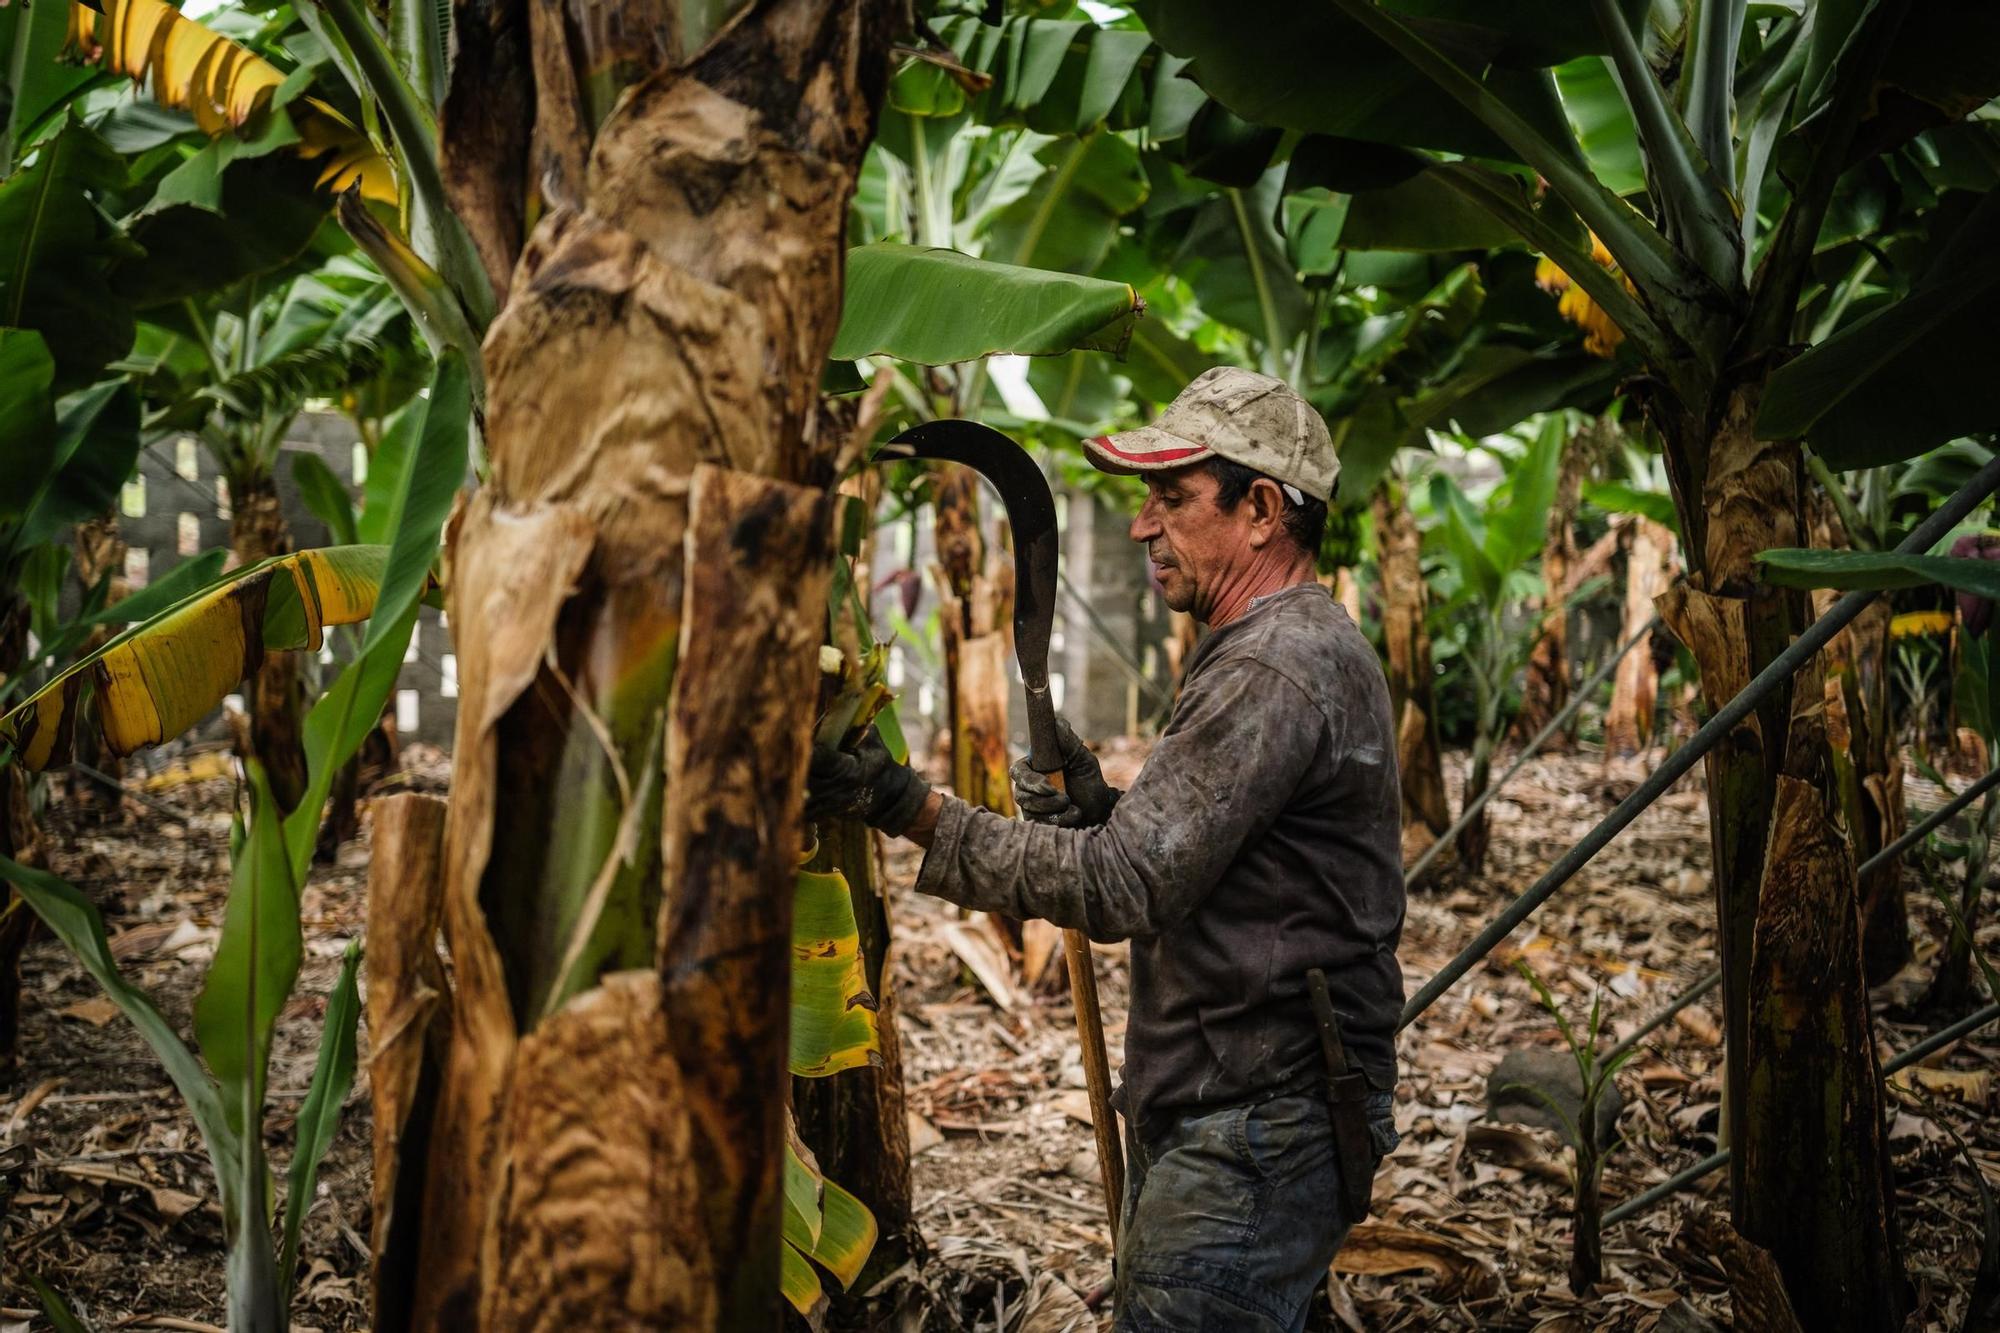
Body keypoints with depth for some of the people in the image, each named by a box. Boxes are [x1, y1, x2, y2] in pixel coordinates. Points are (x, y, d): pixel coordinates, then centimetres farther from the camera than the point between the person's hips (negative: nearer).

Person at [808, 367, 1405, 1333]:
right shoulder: (1304, 649, 17)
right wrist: (1104, 810, 7)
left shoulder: (1275, 670, -18)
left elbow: (1124, 889, -23)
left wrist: (916, 811, -21)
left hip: (1253, 1134, -11)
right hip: (1216, 1118, 11)